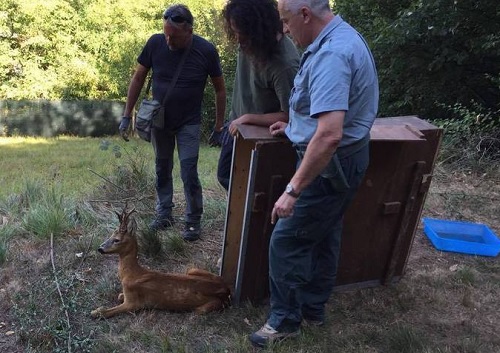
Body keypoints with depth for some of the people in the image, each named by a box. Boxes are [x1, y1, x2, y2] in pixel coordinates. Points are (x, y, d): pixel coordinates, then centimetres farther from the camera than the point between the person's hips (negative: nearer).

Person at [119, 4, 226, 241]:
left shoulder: (206, 50, -17)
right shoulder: (155, 43, -14)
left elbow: (220, 88, -5)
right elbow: (138, 77, -2)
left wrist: (219, 125, -5)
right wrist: (127, 115, -3)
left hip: (189, 123, -2)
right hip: (159, 120, 3)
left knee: (189, 173, -5)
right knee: (162, 169, 13)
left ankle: (194, 221, 12)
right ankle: (164, 213, 30)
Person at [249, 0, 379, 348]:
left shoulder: (331, 55, -26)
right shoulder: (343, 36, 8)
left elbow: (329, 135, -35)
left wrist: (293, 190, -30)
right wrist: (297, 126, 21)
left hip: (329, 165, -11)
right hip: (346, 160, 11)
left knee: (287, 241, 1)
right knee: (325, 236, 20)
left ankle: (286, 319, 19)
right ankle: (313, 307, 36)